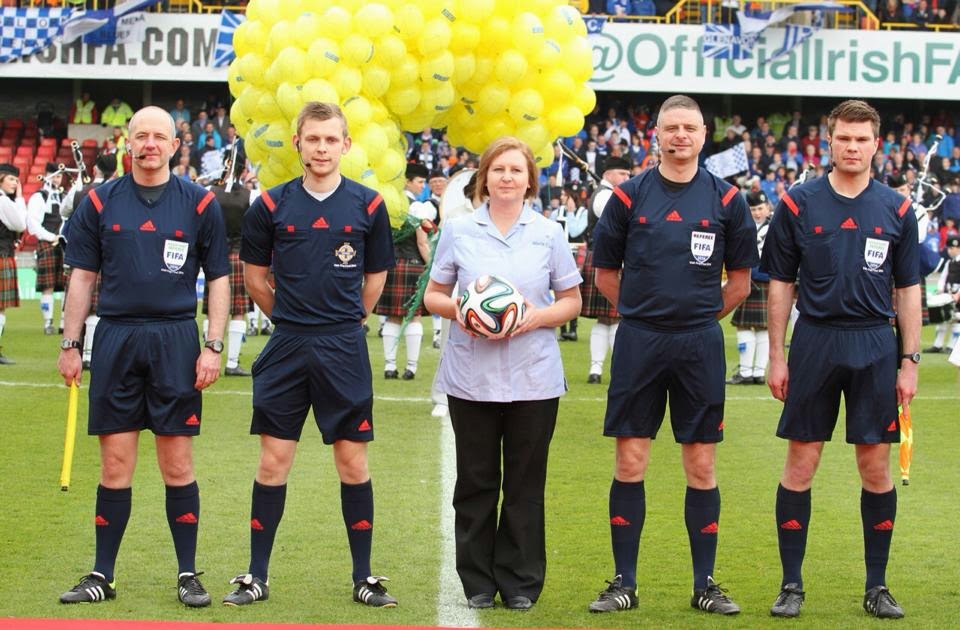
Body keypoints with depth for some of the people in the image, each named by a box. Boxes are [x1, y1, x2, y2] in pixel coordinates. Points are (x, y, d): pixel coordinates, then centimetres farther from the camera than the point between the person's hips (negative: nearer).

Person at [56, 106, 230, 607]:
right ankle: (102, 575, 10)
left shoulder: (199, 204, 4)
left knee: (178, 462, 0)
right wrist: (70, 345, 4)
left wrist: (213, 347, -2)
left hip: (176, 340, -1)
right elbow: (82, 276, 9)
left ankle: (188, 575, 8)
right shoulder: (100, 202, 7)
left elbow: (218, 279, 6)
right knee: (115, 462, 3)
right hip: (115, 339, 1)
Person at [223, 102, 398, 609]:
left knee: (352, 460, 2)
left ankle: (364, 576, 10)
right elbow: (254, 275, 13)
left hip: (344, 348, 0)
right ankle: (257, 575, 11)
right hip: (286, 346, 1)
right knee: (273, 459, 3)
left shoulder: (367, 205, 2)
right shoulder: (272, 205, 2)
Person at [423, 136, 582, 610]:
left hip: (534, 379, 0)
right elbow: (433, 295, 9)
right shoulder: (458, 231, 6)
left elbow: (571, 301, 9)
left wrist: (538, 316, -11)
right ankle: (478, 582, 15)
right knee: (475, 481, 5)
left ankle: (520, 583, 13)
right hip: (471, 375, 0)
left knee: (525, 483, 4)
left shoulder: (549, 234, 6)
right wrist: (456, 310, -13)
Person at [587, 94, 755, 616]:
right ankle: (624, 582, 9)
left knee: (701, 466, 4)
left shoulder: (726, 199, 4)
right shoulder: (630, 196, 3)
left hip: (700, 345, 0)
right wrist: (644, 310, 7)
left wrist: (699, 315, 8)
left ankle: (705, 583, 11)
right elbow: (605, 273, 9)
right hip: (638, 341, 0)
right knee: (630, 462, 1)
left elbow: (739, 281, 11)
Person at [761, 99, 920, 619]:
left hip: (876, 346, 1)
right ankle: (791, 583, 9)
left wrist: (909, 362, 3)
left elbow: (908, 290, 8)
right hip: (814, 341, -1)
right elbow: (780, 283, 5)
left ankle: (877, 586, 12)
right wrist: (777, 357, 1)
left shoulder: (897, 210, 5)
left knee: (876, 465, 3)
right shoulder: (798, 204, 2)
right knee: (801, 461, 1)